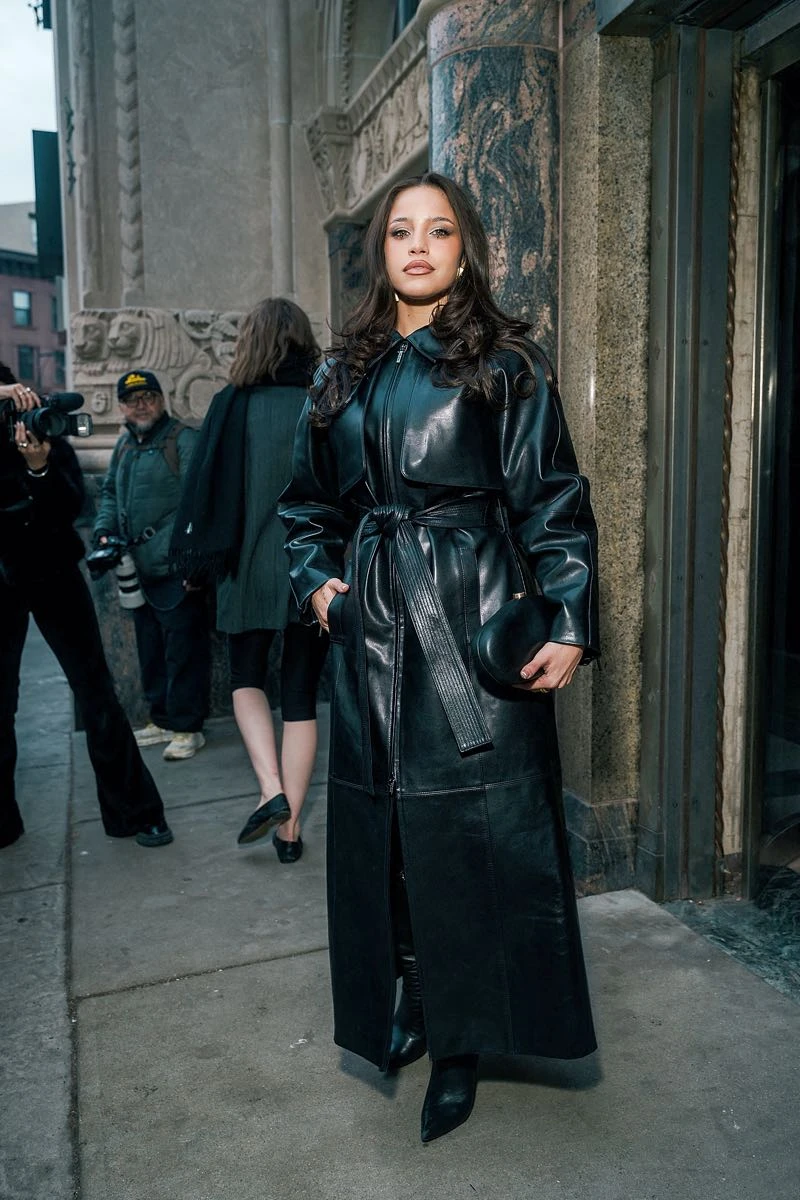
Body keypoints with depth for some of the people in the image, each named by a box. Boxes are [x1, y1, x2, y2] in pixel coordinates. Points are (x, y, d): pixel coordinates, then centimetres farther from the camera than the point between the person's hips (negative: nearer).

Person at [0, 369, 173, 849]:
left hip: (52, 570, 0)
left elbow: (72, 506, -10)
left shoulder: (45, 430, -1)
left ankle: (134, 812, 9)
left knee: (96, 692, 1)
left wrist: (41, 467, -27)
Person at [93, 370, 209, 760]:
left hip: (176, 571, -8)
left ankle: (187, 727, 7)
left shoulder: (183, 440, -8)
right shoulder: (125, 445, 17)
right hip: (138, 570, 8)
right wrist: (104, 530, 8)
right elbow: (110, 492, 27)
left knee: (183, 650, -2)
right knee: (150, 649, 15)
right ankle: (162, 719, 28)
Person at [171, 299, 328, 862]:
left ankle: (271, 790, 0)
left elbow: (206, 487, -3)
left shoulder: (233, 405, -5)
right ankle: (290, 825, 15)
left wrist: (197, 560, 7)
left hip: (252, 568, -1)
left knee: (247, 678, 19)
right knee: (301, 693, 10)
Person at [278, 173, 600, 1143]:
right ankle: (411, 1000, 29)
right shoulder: (345, 371, 13)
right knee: (382, 820, 10)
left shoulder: (506, 362, 1)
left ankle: (463, 1040, 15)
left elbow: (554, 502, -3)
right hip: (373, 627, 5)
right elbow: (306, 499, 21)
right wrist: (316, 578, 4)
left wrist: (569, 624, -11)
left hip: (472, 623, -4)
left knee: (472, 821, -1)